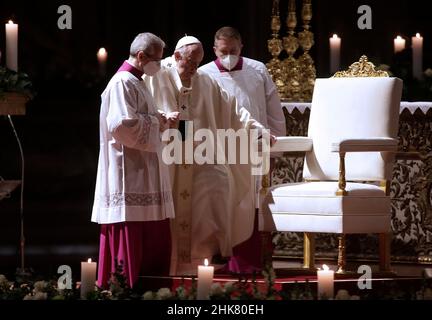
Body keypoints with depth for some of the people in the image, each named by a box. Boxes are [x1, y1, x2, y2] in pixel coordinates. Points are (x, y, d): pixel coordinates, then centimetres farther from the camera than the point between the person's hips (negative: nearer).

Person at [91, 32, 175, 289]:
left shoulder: (137, 82, 18)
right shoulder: (123, 83, -13)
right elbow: (121, 124, -24)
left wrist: (159, 121, 9)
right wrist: (155, 121, -12)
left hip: (145, 176, 10)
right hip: (130, 178, -10)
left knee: (154, 240, 9)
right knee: (130, 240, -8)